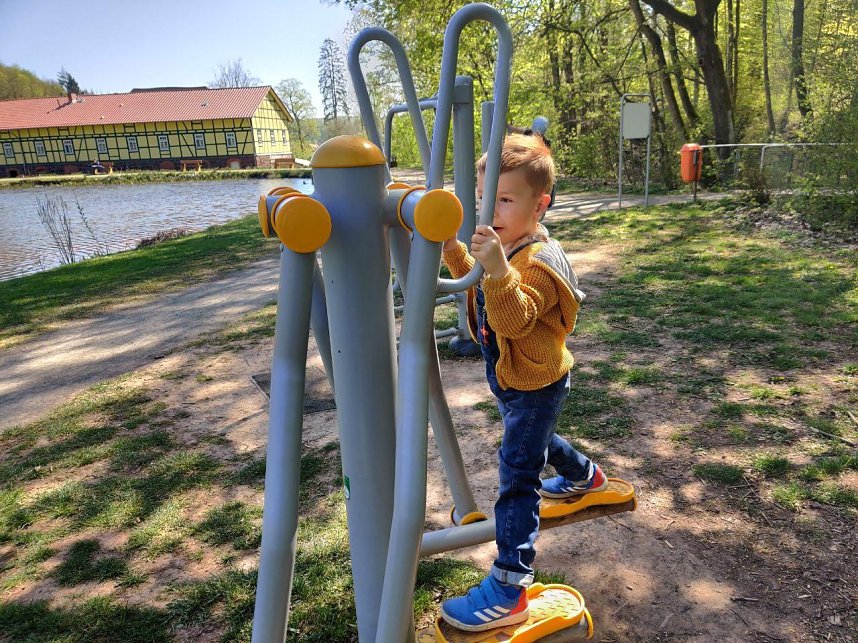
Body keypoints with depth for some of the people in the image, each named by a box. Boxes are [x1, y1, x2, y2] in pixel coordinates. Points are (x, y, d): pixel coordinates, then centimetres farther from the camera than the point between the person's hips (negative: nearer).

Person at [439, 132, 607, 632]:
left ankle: (508, 591, -3)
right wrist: (455, 251, 0)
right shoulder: (504, 245, 1)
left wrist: (498, 269, -59)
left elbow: (513, 319, -43)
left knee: (516, 478, -9)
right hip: (512, 381, 10)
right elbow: (477, 284, 17)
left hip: (535, 388, -10)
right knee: (533, 441, 33)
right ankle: (585, 476, 61)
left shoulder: (537, 262, -28)